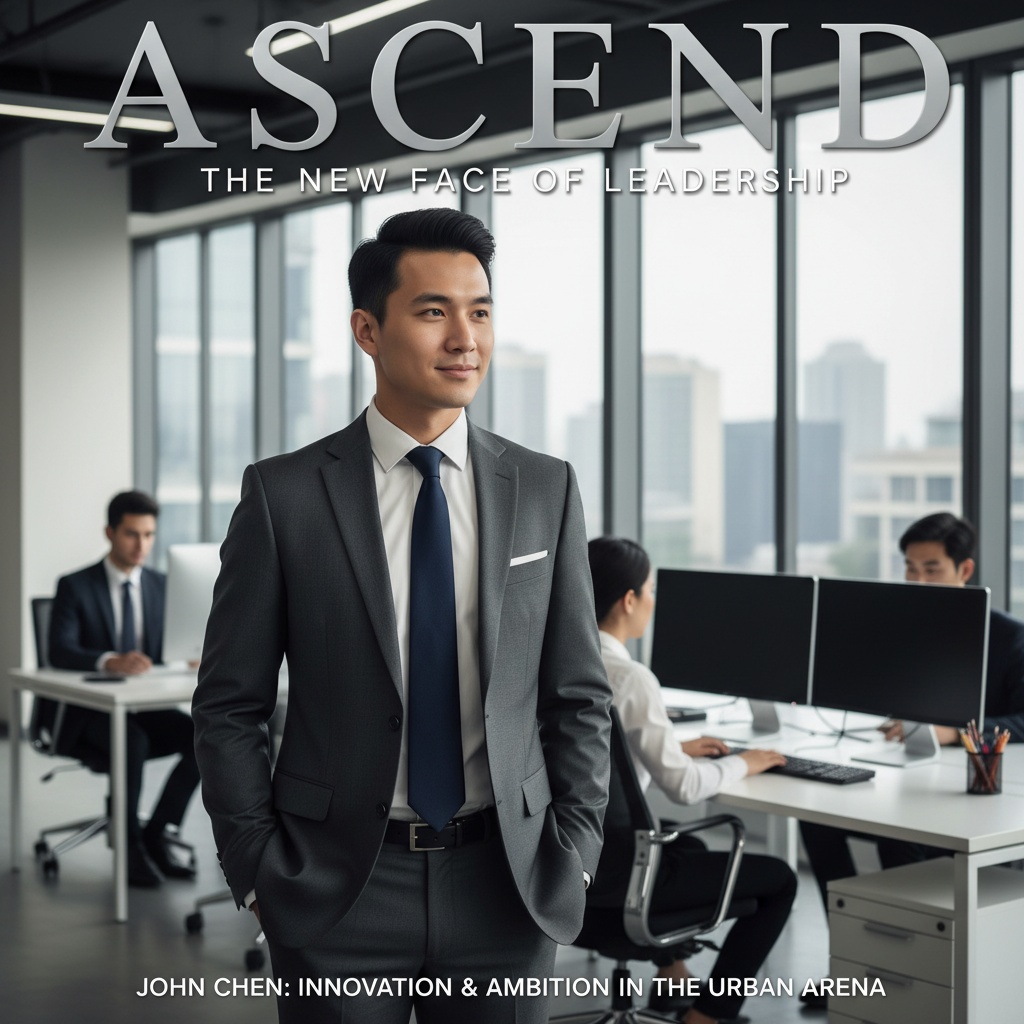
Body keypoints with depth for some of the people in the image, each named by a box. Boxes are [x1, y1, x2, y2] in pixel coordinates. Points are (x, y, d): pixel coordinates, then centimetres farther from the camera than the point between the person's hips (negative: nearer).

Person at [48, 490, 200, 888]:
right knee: (134, 743, -36)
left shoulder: (162, 586, 8)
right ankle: (130, 847, -17)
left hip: (145, 709, 4)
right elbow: (59, 652, -19)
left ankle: (155, 836, -9)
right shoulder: (75, 586, -6)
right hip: (90, 715, -4)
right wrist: (109, 662, -39)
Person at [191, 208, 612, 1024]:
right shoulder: (284, 494, -5)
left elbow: (578, 696, 6)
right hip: (337, 892, -1)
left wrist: (573, 855, -1)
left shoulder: (545, 489, 1)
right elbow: (229, 707, -1)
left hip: (504, 891, 2)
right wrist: (260, 875, -5)